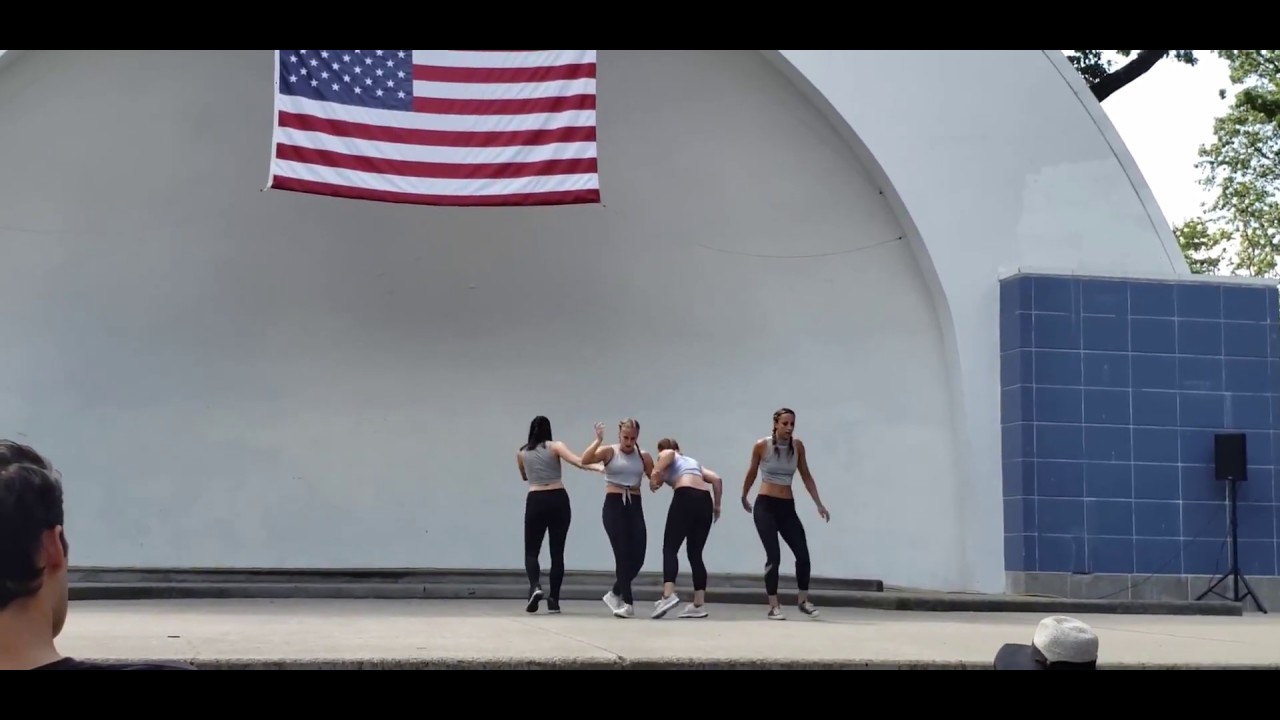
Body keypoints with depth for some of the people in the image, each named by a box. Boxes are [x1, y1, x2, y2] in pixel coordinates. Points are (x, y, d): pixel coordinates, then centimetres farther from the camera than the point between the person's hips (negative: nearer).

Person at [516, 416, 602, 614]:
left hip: (536, 501, 0)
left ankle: (535, 587, -21)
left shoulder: (521, 453, 11)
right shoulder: (555, 446, 2)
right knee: (557, 551, 5)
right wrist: (598, 467, -18)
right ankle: (554, 600, 3)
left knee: (531, 551, 7)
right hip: (558, 500, 0)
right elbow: (577, 461, -15)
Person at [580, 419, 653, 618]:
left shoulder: (644, 456, 10)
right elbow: (585, 460, -15)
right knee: (623, 554, -9)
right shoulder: (609, 452, 0)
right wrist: (598, 439, -19)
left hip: (634, 507, 4)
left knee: (637, 557, -2)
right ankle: (627, 603, -3)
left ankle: (615, 594, 22)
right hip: (614, 505, -4)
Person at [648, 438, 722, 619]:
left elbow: (656, 471, -7)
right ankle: (698, 605, 3)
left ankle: (668, 594, -27)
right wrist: (717, 505, 21)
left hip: (686, 498, -6)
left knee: (670, 548, -7)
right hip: (705, 501, 6)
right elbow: (716, 478, 21)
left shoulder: (666, 454, 19)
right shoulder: (692, 461, 34)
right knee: (695, 553, 9)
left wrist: (654, 482, 10)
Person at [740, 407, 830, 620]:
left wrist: (819, 504, 1)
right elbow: (752, 473, 8)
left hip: (788, 507, 3)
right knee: (774, 556, -9)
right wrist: (744, 497, 20)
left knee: (803, 554, -3)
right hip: (765, 506, -3)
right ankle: (774, 606, 1)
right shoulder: (761, 446, -7)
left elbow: (806, 476, 6)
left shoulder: (797, 446, 0)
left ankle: (803, 601, 17)